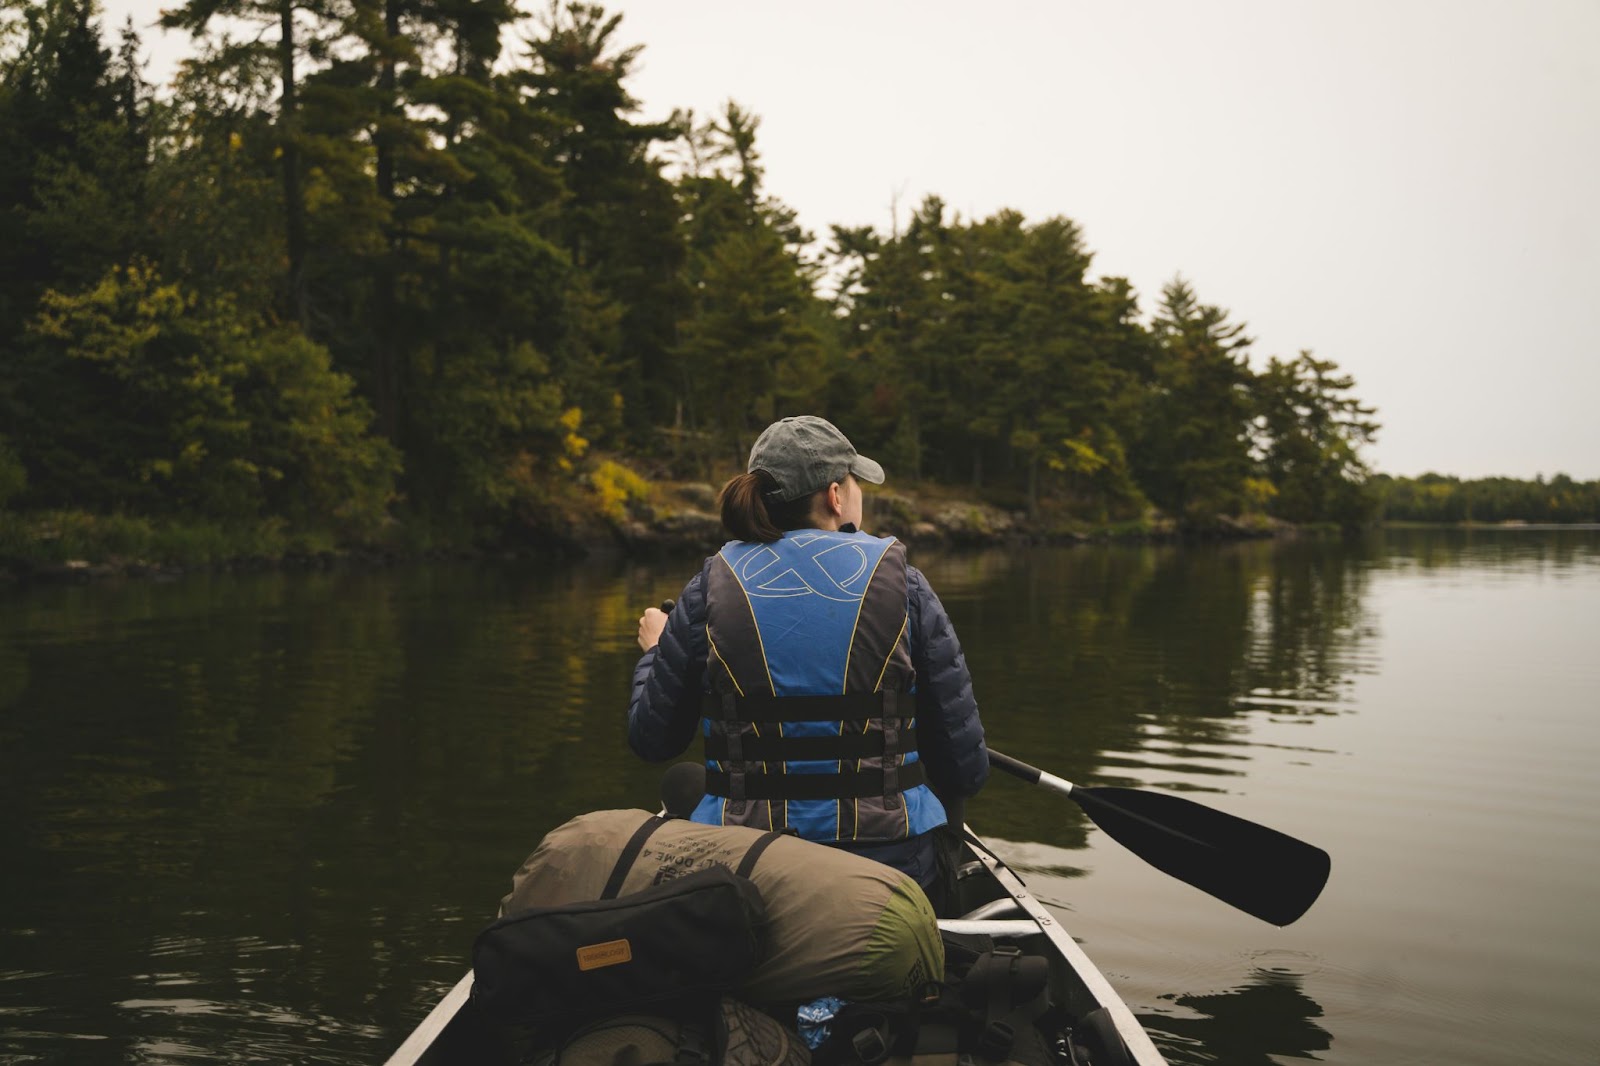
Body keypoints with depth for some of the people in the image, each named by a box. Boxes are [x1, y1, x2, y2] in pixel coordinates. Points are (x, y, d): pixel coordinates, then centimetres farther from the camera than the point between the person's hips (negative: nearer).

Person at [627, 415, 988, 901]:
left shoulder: (712, 586, -2)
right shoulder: (901, 582, -3)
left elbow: (652, 740, 5)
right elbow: (965, 768, -2)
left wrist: (654, 651, 24)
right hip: (892, 862, 1)